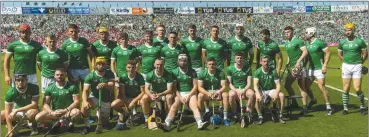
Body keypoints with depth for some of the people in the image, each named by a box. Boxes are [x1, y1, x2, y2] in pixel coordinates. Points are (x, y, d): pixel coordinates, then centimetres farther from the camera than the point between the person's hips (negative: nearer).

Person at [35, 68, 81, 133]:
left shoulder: (72, 86, -4)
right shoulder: (49, 88, 3)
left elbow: (76, 101, -8)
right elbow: (46, 104, 0)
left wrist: (66, 110, -22)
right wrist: (52, 112, -20)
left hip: (69, 110, -3)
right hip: (55, 111, 3)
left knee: (77, 112, -36)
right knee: (38, 117, -21)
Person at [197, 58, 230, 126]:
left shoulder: (220, 73, -7)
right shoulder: (202, 73, -7)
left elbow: (224, 86, -10)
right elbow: (200, 87, -11)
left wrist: (219, 92, -32)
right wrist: (208, 93, -29)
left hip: (218, 91, 1)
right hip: (206, 92, 0)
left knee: (226, 95, -29)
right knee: (200, 96, -32)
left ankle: (225, 117, -21)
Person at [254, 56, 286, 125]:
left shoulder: (273, 71, -8)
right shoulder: (258, 72, -11)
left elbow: (278, 85, -9)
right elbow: (255, 85, -19)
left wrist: (276, 94, -28)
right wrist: (258, 94, -38)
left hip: (271, 90, 2)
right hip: (261, 90, -2)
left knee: (281, 95, -26)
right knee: (256, 97, -34)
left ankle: (280, 116, -10)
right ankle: (260, 117, -18)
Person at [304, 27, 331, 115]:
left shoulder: (319, 43, -14)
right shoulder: (307, 43, 8)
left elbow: (328, 53, -13)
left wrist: (324, 65, -18)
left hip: (319, 68, -7)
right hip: (310, 68, 7)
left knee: (322, 87, -7)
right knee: (306, 87, 6)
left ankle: (328, 106, 7)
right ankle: (312, 100, 32)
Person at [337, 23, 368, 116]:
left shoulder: (360, 41, -5)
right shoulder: (342, 42, 1)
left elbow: (365, 54, 6)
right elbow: (340, 54, 15)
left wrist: (360, 63, 13)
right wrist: (346, 62, 13)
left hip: (357, 67, -2)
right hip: (346, 66, 2)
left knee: (357, 89, -6)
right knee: (346, 89, 3)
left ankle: (362, 106, 18)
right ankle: (345, 108, 13)